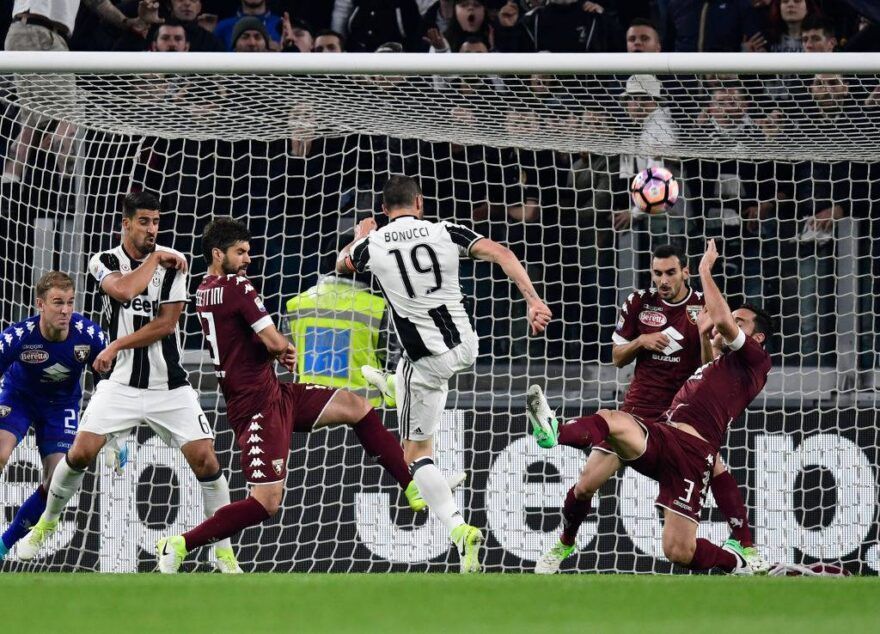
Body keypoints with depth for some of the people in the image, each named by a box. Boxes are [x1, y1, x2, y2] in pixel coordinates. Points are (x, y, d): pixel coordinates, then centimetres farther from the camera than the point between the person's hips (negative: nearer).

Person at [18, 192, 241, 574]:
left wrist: (117, 345, -11)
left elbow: (166, 323, -9)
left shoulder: (173, 262, -2)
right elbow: (124, 291, -21)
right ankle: (45, 526, 13)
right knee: (81, 452, -11)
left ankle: (224, 551, 2)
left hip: (170, 386, 0)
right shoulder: (104, 262, 1)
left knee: (205, 460, -10)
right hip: (122, 382, 0)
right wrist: (154, 259, -12)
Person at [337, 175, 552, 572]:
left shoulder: (372, 245, -4)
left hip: (426, 359, -3)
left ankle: (458, 528, -13)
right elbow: (500, 254, -15)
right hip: (466, 346, 3)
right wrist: (533, 300, -15)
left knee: (416, 453, 5)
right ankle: (396, 388, 68)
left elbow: (342, 265, 20)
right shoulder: (445, 232, -3)